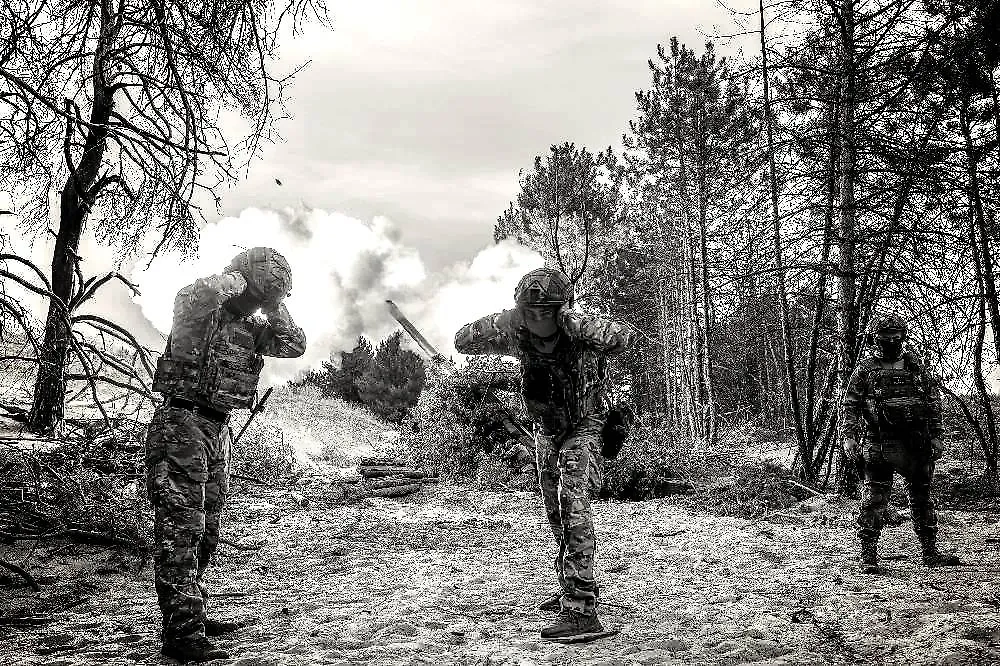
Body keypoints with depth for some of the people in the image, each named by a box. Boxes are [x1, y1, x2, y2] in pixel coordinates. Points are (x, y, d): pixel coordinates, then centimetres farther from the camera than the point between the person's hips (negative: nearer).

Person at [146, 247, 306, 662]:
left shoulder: (251, 327, 12)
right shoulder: (199, 312, -11)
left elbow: (295, 345, 10)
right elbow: (199, 293, -34)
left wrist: (272, 305, 2)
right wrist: (235, 278, -14)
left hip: (218, 430, 9)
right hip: (181, 424, -9)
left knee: (205, 530, 14)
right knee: (181, 526, -11)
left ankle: (192, 615, 26)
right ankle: (181, 631, -10)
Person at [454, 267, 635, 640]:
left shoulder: (580, 334, -28)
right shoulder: (516, 336, -17)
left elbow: (625, 337, -44)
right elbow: (462, 342, -18)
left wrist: (582, 325, -56)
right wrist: (500, 322, -34)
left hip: (582, 428, -6)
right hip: (546, 430, 6)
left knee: (573, 508, -21)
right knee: (556, 513, 15)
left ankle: (581, 611, -24)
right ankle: (571, 588, 33)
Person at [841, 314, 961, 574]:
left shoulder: (917, 368, 10)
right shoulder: (865, 370, 2)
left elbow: (934, 402, 11)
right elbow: (851, 406, -1)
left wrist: (936, 435, 5)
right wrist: (849, 437, -11)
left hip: (916, 445, 3)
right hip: (878, 444, -3)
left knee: (922, 498, 12)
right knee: (873, 501, -3)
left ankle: (930, 552, 23)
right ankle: (868, 557, 2)